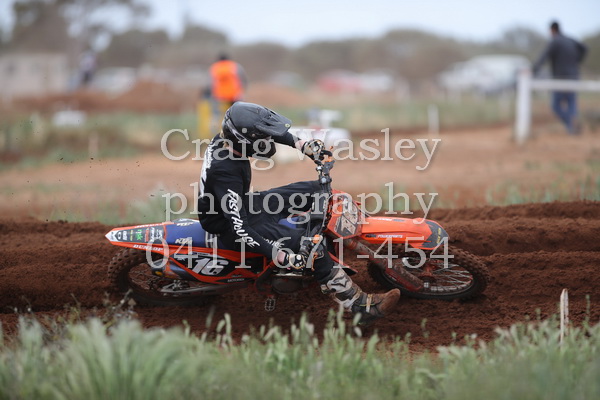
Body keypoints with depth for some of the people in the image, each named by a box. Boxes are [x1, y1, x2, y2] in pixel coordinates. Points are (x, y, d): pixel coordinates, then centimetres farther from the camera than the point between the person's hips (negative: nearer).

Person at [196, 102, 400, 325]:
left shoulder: (229, 138, -11)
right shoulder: (225, 172, -36)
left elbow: (269, 130, 12)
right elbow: (239, 228, -38)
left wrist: (301, 144, 1)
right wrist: (278, 255, -42)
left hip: (244, 204, 10)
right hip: (229, 229, -10)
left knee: (316, 191, 11)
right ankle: (360, 306, -22)